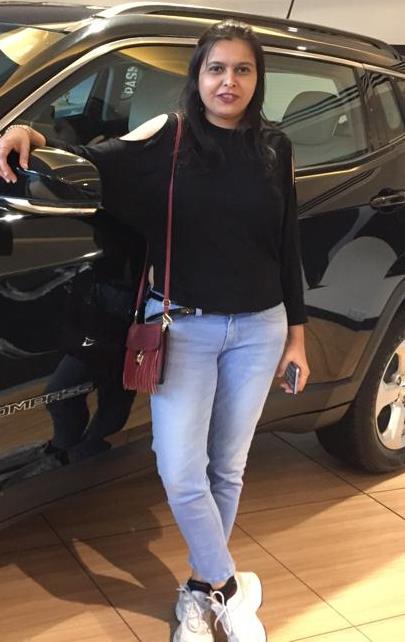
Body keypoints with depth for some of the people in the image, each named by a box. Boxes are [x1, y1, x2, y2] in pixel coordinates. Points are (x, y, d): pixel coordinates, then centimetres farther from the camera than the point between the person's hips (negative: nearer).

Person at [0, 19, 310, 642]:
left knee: (227, 467, 11)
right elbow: (95, 164, -12)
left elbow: (288, 244, 8)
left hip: (258, 330, 3)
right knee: (181, 474, -6)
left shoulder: (274, 148, 4)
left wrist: (297, 332, 9)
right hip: (184, 326, -2)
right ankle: (229, 587, 18)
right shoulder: (167, 136, -3)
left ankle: (202, 590, 30)